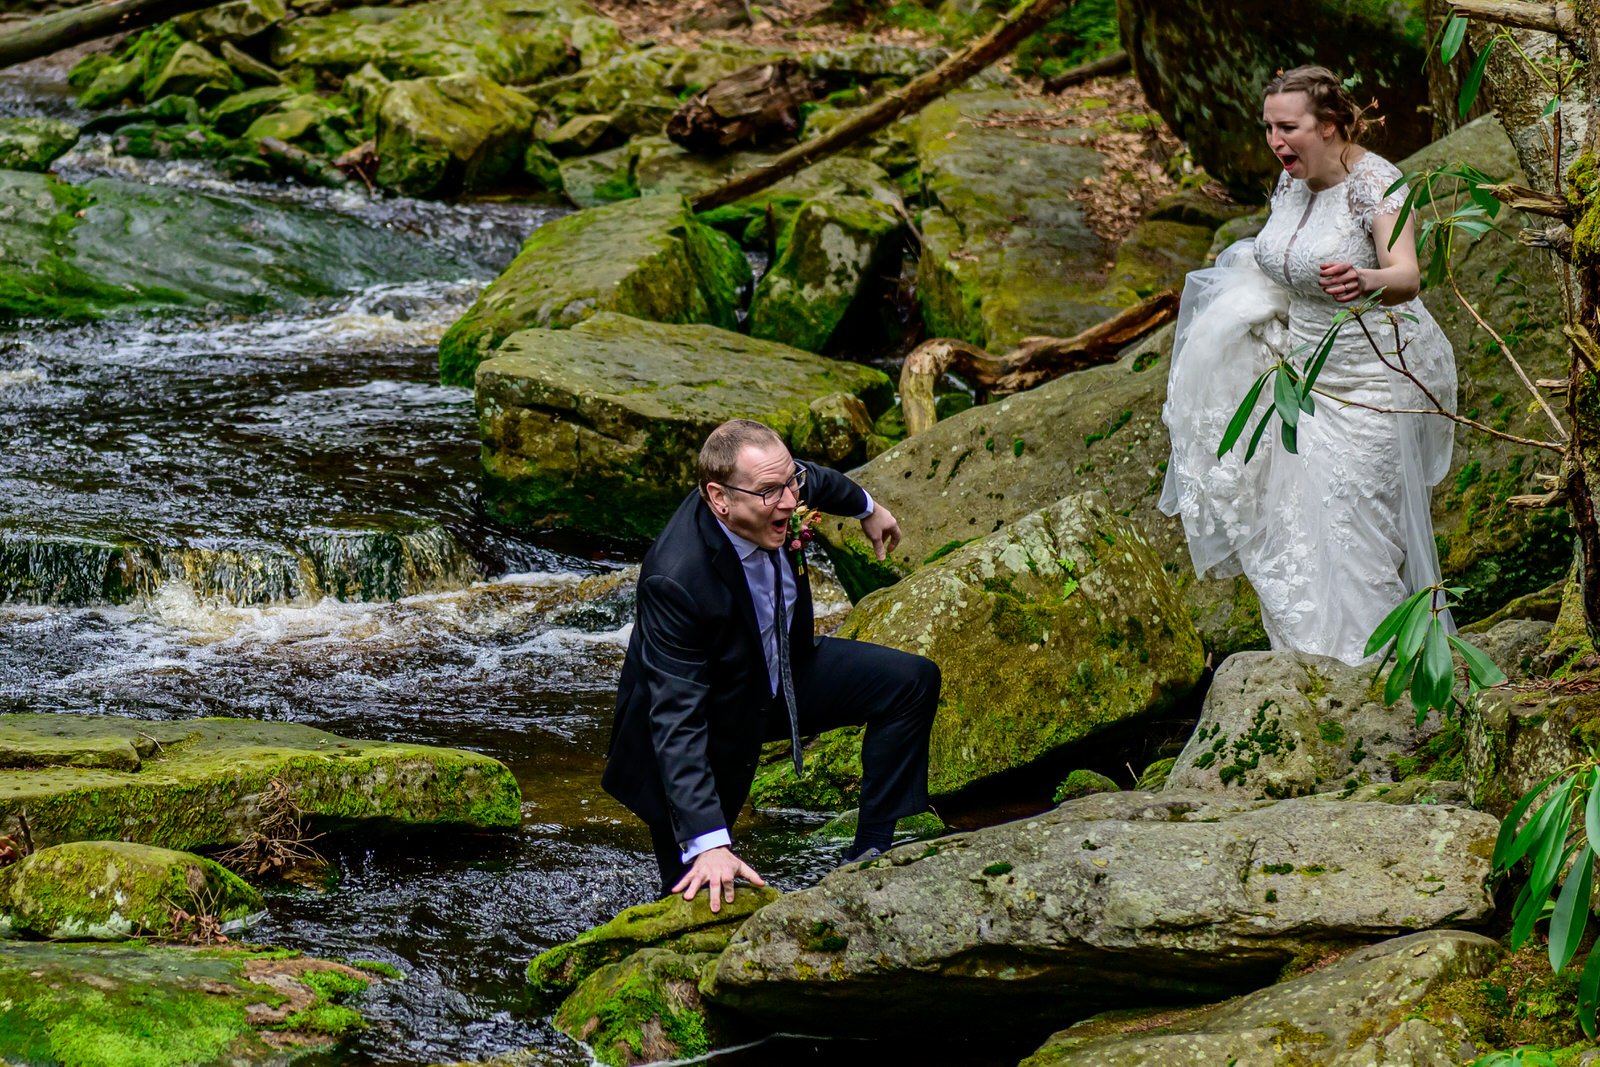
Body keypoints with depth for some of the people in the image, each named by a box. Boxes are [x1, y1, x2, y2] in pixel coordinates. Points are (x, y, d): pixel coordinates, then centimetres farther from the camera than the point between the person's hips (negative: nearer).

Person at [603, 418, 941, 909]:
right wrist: (709, 844, -46)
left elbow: (816, 479, 10)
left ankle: (871, 856, 3)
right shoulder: (676, 579, -40)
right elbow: (677, 721, -40)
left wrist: (865, 507, 31)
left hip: (780, 670, 7)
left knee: (912, 682, -3)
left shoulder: (774, 485, -20)